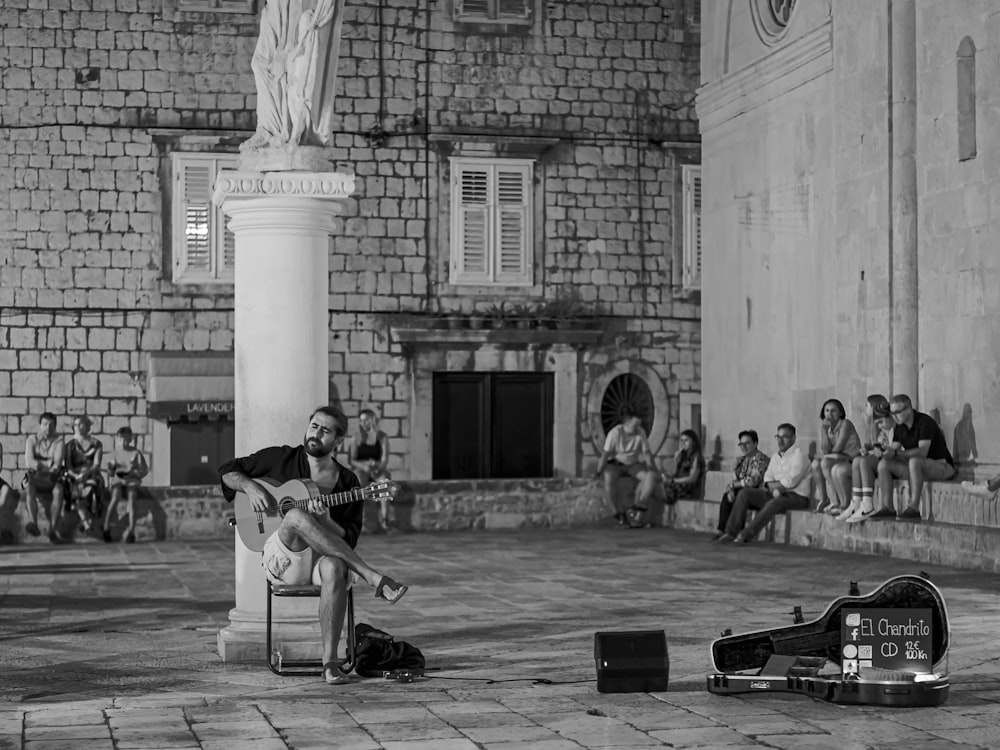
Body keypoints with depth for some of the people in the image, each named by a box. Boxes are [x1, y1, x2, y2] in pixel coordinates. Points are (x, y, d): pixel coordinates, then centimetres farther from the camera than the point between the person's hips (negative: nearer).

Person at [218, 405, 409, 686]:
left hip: (322, 557, 1)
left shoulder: (347, 482, 8)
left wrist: (324, 521, -18)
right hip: (281, 560, -1)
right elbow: (227, 471, 14)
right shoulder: (281, 459, 9)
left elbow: (349, 539, 2)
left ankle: (330, 662, -38)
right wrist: (250, 486, -7)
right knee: (296, 516, -36)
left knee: (335, 567, -40)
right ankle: (375, 579, -39)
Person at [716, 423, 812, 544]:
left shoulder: (799, 455, -7)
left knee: (773, 503, -39)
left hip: (796, 496, -8)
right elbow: (768, 478, 10)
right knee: (743, 494, -7)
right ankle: (731, 532, -13)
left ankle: (747, 535, -35)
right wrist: (775, 489, -13)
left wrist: (773, 485, -3)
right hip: (777, 494, 8)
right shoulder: (776, 456, 18)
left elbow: (791, 481, -16)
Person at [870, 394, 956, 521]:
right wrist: (887, 452, -20)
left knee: (914, 461, -40)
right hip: (918, 468, 8)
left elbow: (922, 451, -29)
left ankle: (914, 508, -38)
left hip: (942, 466, -8)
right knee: (883, 463, -9)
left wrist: (896, 453, -33)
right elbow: (894, 448, 5)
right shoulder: (900, 427, 6)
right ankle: (888, 508, -13)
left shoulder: (924, 422, -19)